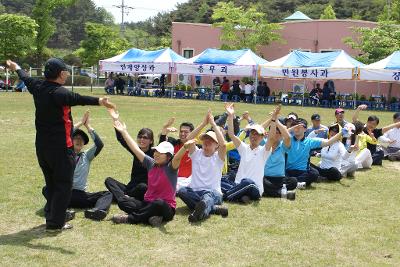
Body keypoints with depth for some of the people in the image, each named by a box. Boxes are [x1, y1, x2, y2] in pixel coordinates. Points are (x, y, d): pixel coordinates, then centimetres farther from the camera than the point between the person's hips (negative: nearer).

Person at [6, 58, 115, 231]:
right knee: (63, 185, 0)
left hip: (41, 146, 9)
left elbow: (26, 79, 26)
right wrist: (99, 101, -53)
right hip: (60, 147, -9)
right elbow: (77, 99, -38)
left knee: (51, 183, 20)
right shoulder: (59, 92, -20)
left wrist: (17, 68, 47)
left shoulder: (38, 87, 5)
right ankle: (55, 224, 0)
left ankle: (51, 217, 28)